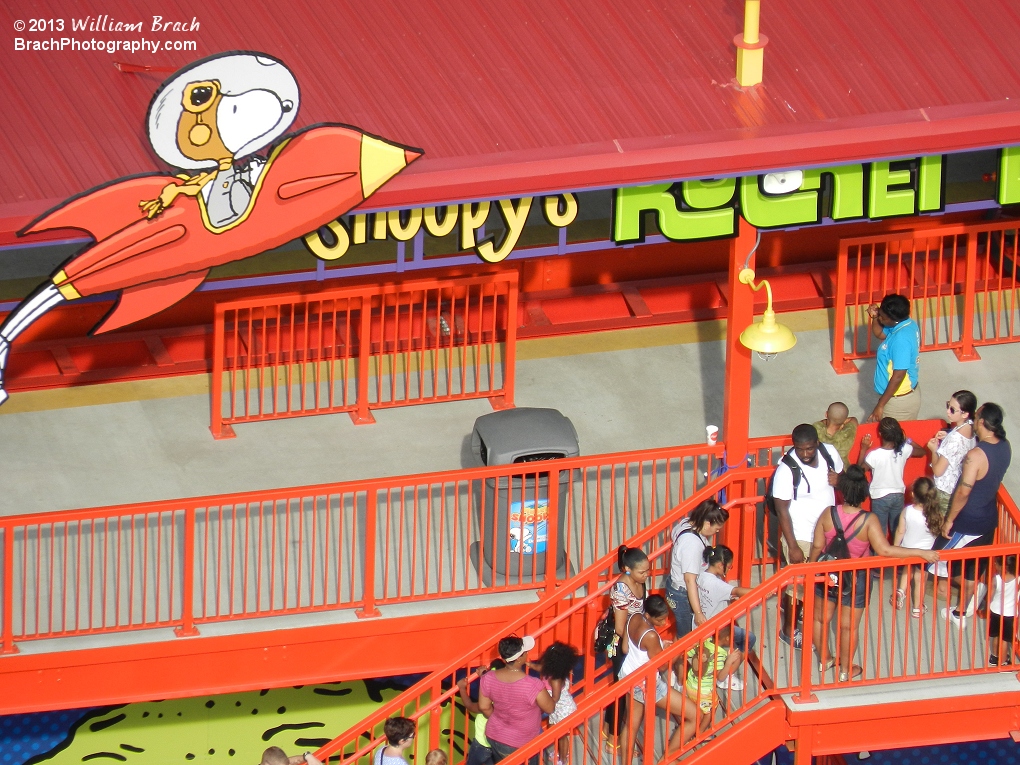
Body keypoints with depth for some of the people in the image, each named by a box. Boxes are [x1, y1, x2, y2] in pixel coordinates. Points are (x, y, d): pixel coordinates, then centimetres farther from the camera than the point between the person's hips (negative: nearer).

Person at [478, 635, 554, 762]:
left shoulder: (488, 679, -17)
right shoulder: (533, 685, -32)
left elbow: (484, 707, -3)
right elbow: (550, 708, -16)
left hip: (495, 738, 4)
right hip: (523, 745, -4)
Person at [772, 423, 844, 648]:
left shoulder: (829, 453, -9)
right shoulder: (787, 469, -24)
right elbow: (782, 509, -18)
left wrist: (839, 480, -16)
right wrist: (793, 547, -19)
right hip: (801, 536, -6)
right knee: (798, 585, 6)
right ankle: (788, 629, 27)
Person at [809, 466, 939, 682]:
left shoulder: (828, 515, -17)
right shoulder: (868, 521, -24)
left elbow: (817, 547, -9)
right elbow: (884, 550, -30)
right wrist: (920, 553, -25)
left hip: (828, 575, 2)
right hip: (856, 579, -2)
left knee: (821, 618, 24)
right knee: (848, 626, 15)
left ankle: (825, 660, 40)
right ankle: (846, 670, 29)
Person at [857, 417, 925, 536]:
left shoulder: (874, 455, -24)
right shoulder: (904, 450, -14)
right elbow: (922, 452, 6)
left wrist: (864, 449, -7)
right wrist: (908, 441, 9)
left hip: (880, 497, -4)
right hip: (898, 495, 4)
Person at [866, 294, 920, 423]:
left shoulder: (901, 339, -30)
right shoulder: (908, 324, -1)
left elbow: (898, 376, -29)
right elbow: (880, 334, 19)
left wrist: (880, 406, -25)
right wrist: (874, 317, -1)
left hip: (899, 402, -10)